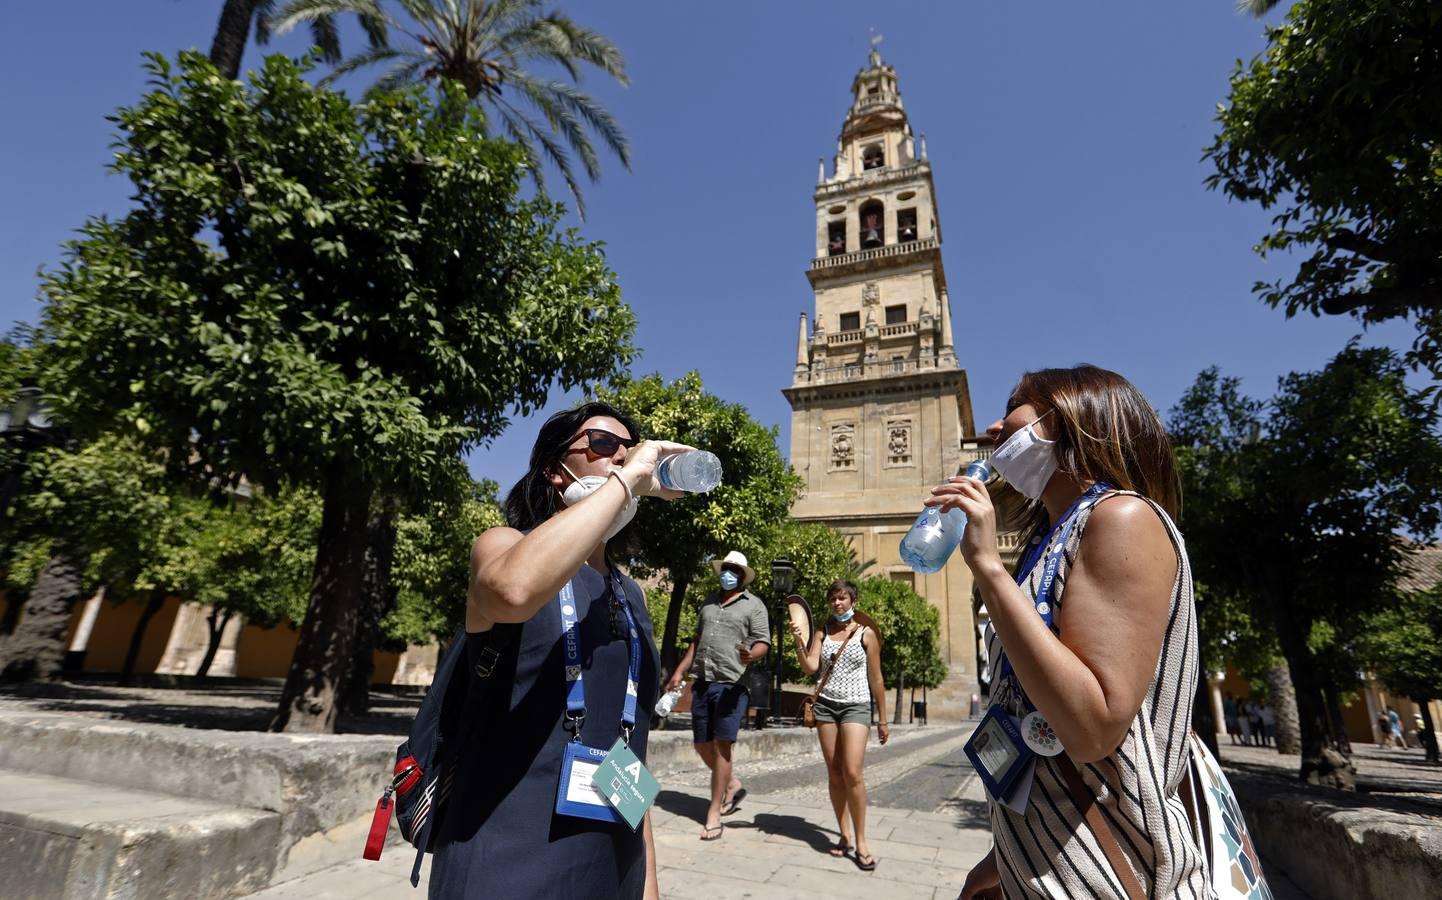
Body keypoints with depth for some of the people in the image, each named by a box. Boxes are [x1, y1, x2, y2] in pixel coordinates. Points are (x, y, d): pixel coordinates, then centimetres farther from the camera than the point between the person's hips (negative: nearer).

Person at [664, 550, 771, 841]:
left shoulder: (754, 605, -2)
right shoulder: (709, 601, 15)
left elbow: (763, 643, -7)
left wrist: (751, 654, -30)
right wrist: (680, 672, 18)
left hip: (731, 685, -6)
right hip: (703, 683, 6)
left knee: (721, 746, -4)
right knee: (703, 745, 12)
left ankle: (713, 815, 7)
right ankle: (732, 785, 36)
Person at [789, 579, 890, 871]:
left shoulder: (866, 634, -2)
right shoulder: (822, 633, 5)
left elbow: (876, 679, 2)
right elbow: (810, 668, -4)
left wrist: (883, 719, 5)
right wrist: (799, 643, -20)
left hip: (856, 706, -3)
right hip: (826, 704, 3)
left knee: (852, 773, -13)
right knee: (834, 774, 6)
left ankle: (861, 841, 0)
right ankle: (844, 835, 17)